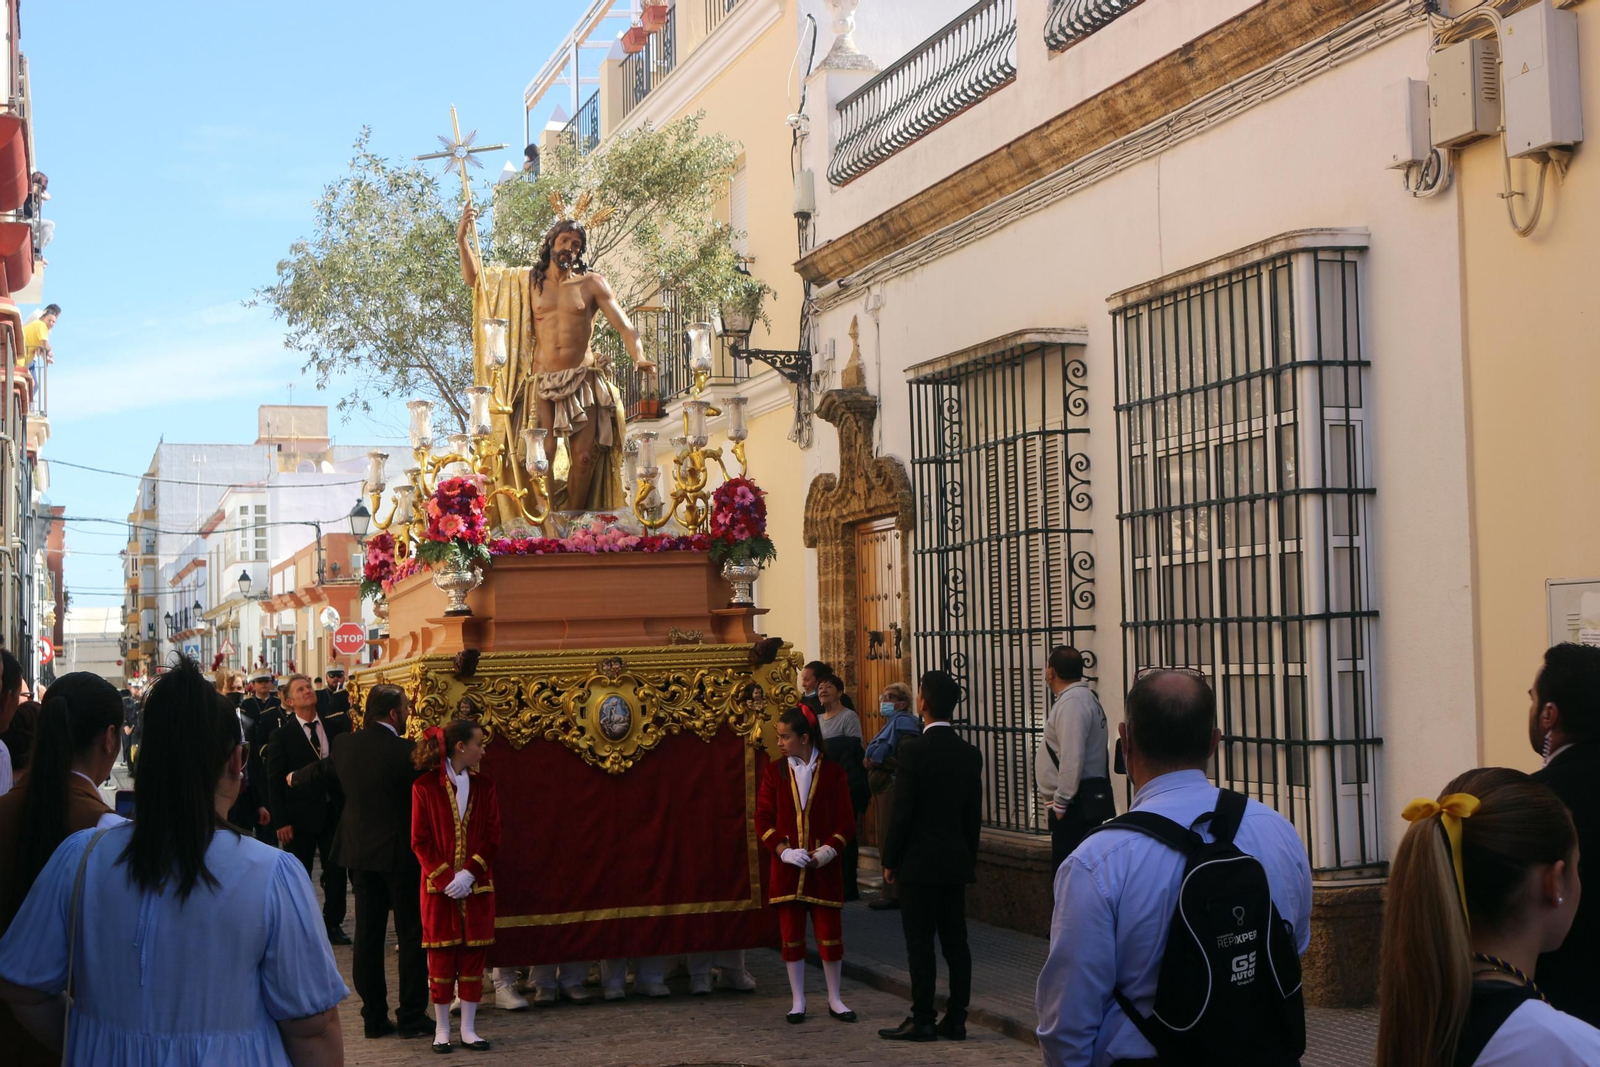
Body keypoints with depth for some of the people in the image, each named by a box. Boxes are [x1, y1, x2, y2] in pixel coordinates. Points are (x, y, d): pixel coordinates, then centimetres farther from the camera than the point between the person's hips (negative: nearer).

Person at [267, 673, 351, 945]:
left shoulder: (335, 727, 5)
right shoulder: (282, 735, -5)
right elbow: (274, 781, -6)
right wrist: (281, 822, -11)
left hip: (333, 809, 3)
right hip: (301, 813, -3)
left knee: (336, 870, 6)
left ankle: (333, 923, 19)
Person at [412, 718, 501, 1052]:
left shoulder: (484, 786, 5)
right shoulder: (425, 786, -6)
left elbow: (492, 837, 2)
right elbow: (420, 841, -6)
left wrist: (469, 874, -11)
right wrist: (445, 878, -14)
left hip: (477, 886, 3)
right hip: (439, 886, -3)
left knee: (473, 956, 5)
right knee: (441, 957, 3)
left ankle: (468, 1029, 13)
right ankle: (442, 1030, 13)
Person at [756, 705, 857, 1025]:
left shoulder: (832, 772, 0)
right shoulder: (775, 772, 4)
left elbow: (847, 821, 1)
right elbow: (763, 818, 2)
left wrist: (829, 849, -14)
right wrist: (783, 850, -12)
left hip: (823, 867, -1)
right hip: (787, 867, 1)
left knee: (830, 934, 2)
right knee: (791, 935, 5)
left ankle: (834, 999, 16)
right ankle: (798, 1001, 16)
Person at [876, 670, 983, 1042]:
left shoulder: (913, 750, -13)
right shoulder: (970, 754, 6)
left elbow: (903, 810, -13)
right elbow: (974, 814, 10)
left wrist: (890, 859, -4)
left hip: (920, 859, -6)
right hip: (956, 860, 6)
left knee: (920, 942, -1)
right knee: (955, 941, 8)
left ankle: (922, 1020, 2)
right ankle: (955, 1019, 12)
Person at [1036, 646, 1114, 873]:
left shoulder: (1072, 702, -16)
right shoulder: (1081, 696, 16)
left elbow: (1072, 759, -23)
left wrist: (1060, 802, -18)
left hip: (1076, 805, -10)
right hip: (1088, 799, 10)